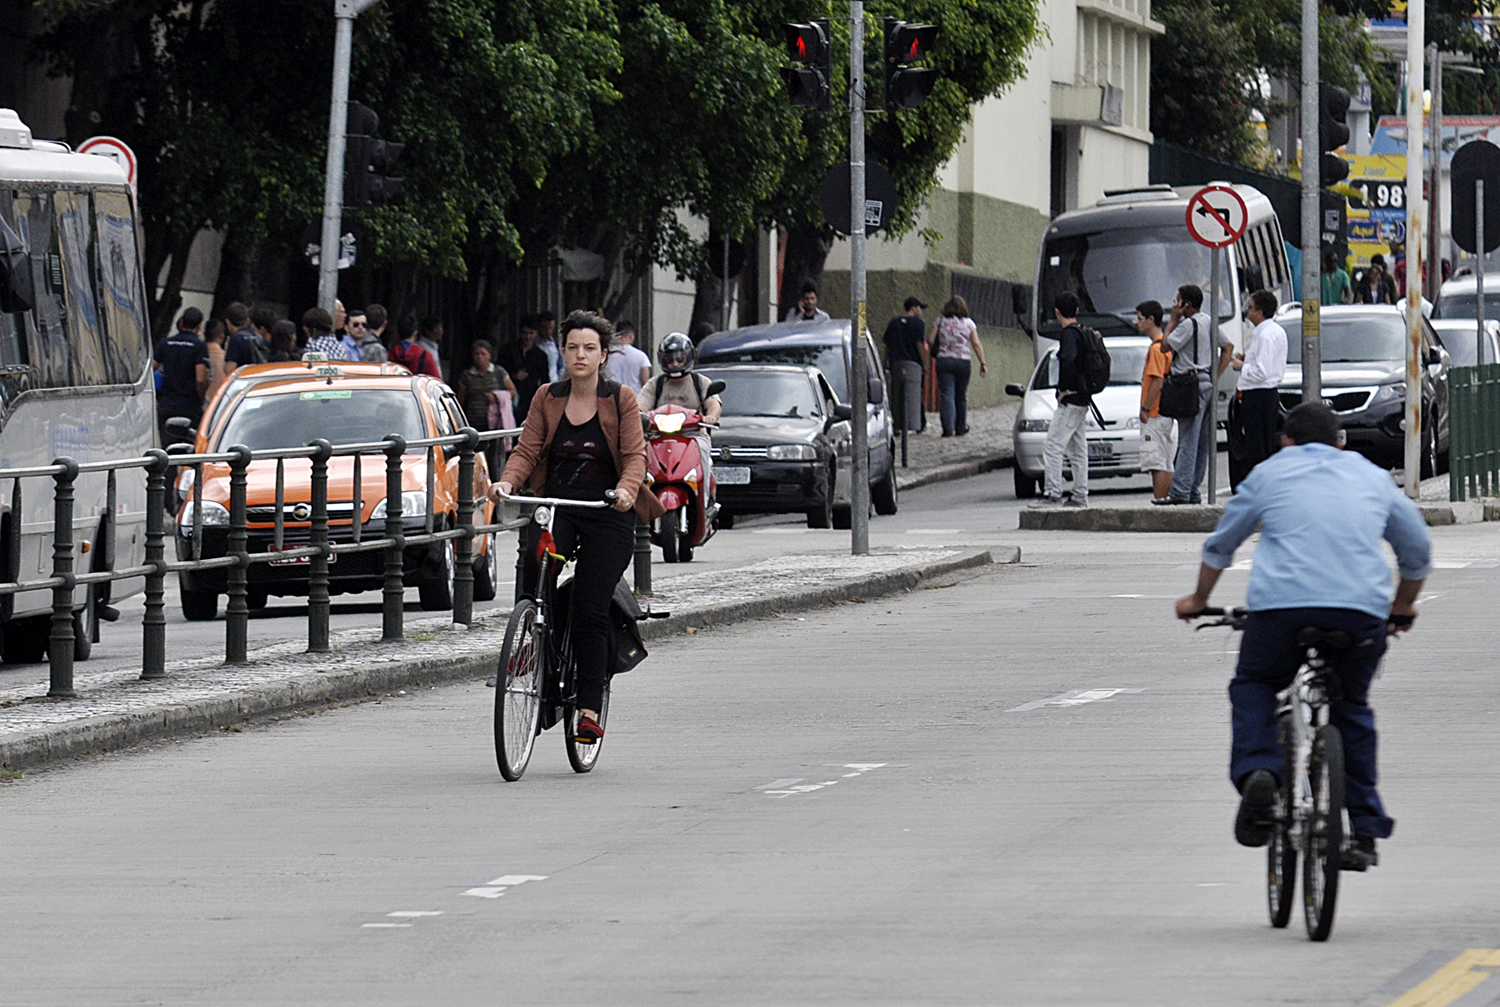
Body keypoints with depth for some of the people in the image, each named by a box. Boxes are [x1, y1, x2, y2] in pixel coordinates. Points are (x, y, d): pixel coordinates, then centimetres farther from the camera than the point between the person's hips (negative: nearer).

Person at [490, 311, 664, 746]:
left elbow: (634, 455, -5)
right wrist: (507, 482, -16)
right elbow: (527, 449, 4)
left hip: (607, 514, -2)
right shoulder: (547, 398, 9)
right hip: (555, 507, 2)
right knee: (534, 559, -32)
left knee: (590, 612, -8)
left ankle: (589, 709, -2)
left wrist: (626, 489, -26)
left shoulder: (621, 400, 2)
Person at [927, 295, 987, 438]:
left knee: (947, 395, -6)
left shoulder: (940, 322, 3)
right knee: (961, 396, 13)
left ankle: (949, 428, -19)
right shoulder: (969, 323, 4)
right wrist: (983, 363, 0)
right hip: (963, 362, 1)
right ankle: (961, 427, 22)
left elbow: (930, 341, -2)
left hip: (944, 361, -1)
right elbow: (976, 344, -2)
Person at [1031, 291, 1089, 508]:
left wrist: (1065, 389, -20)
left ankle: (1053, 494, -15)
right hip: (1082, 400, 10)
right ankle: (1080, 496, 13)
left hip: (1070, 401, -10)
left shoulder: (1068, 333, -13)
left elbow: (1068, 360, -30)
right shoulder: (1082, 332, 14)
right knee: (1078, 450, 12)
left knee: (1053, 446, -10)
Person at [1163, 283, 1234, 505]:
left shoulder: (1189, 324, -13)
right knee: (1202, 442, 9)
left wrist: (1173, 320, -2)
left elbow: (1166, 345, -12)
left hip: (1191, 385, -9)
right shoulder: (1208, 323, 15)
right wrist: (1216, 376, 16)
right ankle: (1194, 492, 11)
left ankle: (1180, 492, -16)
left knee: (1188, 441, -12)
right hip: (1208, 383, 9)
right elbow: (1228, 347, 23)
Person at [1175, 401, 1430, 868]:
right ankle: (1365, 832, 17)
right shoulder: (1372, 477, 26)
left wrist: (1198, 599, 46)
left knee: (1252, 686, 22)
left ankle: (1256, 773, -5)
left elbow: (1219, 547, 29)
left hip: (1282, 602, -2)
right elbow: (1418, 552, 34)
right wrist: (1402, 606, 52)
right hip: (1362, 610, 2)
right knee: (1352, 708, 21)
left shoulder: (1269, 474, 20)